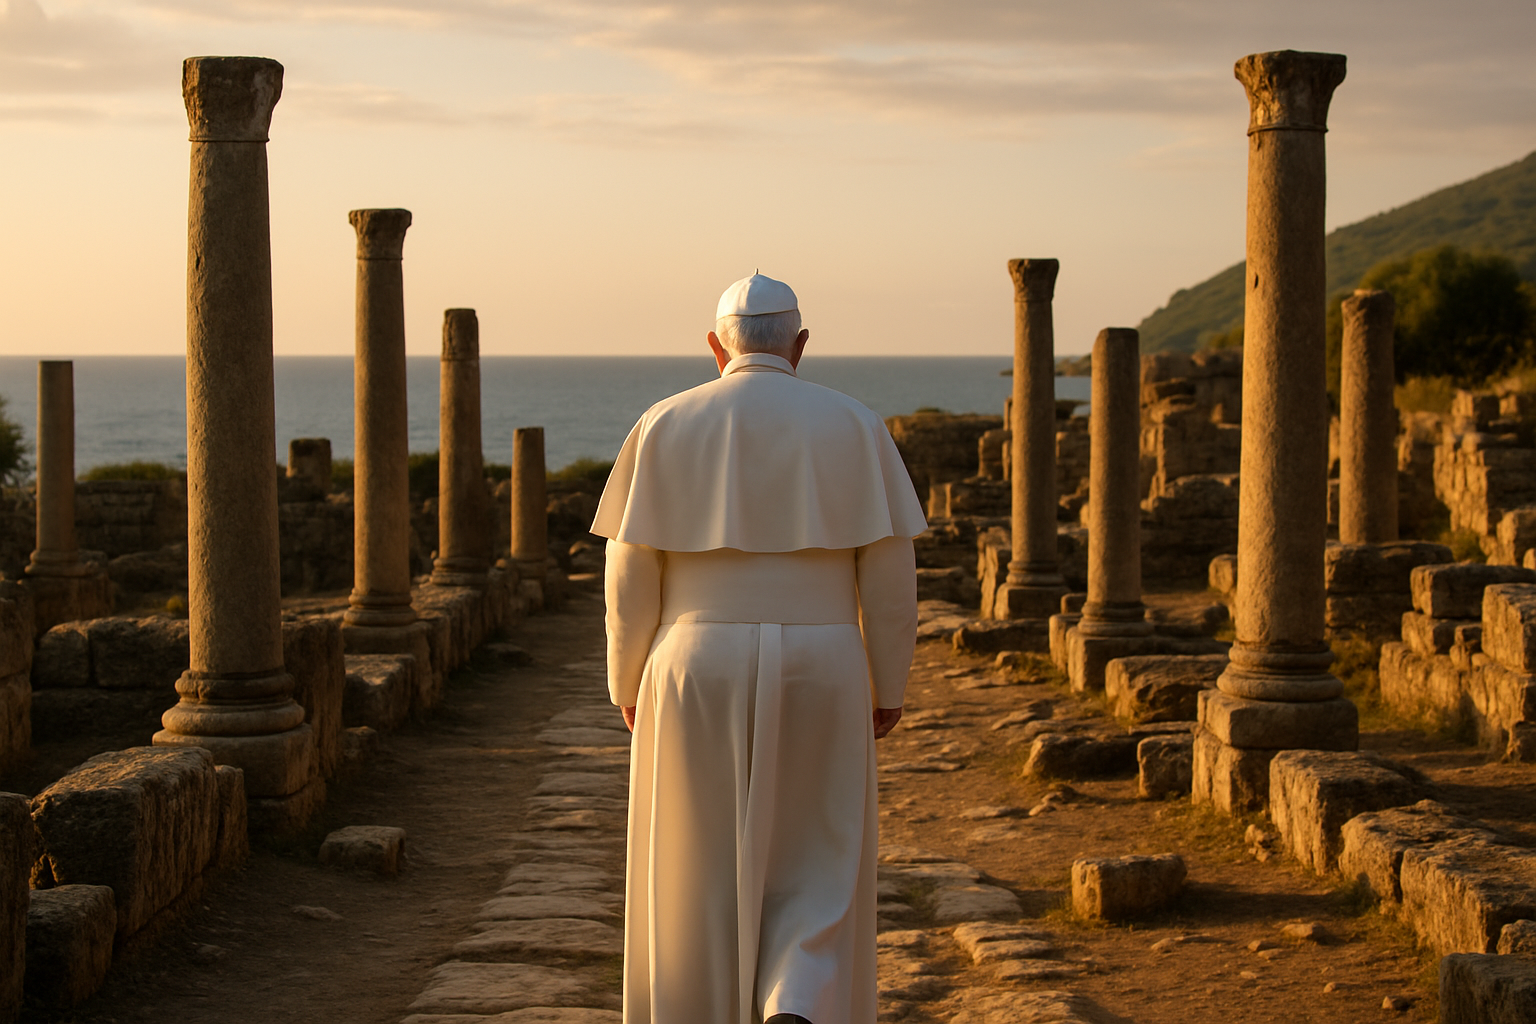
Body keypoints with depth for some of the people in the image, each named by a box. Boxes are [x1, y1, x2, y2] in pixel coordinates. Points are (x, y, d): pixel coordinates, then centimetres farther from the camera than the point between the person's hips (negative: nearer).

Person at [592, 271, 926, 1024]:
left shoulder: (666, 426, -1)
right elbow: (889, 570, -3)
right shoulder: (854, 426, 0)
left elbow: (632, 572, -2)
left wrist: (629, 685, 10)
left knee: (701, 874, 13)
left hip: (700, 673, 0)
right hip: (815, 675, 0)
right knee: (812, 870, 12)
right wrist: (888, 686, 8)